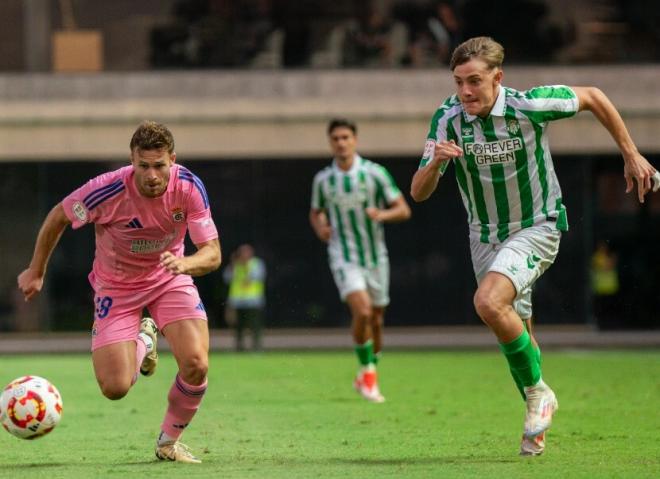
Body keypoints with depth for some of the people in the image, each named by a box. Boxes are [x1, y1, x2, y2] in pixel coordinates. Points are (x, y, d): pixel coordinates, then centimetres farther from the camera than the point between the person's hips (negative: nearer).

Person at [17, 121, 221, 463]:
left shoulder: (189, 187, -24)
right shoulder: (108, 190, -29)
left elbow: (212, 254, -21)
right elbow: (58, 217, -9)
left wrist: (185, 264, -45)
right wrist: (36, 272, 1)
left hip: (169, 278, 1)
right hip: (117, 286, -1)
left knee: (196, 364, -21)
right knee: (115, 388, -11)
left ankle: (169, 442, 8)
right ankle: (143, 340, 25)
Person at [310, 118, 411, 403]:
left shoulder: (374, 173, -5)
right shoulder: (322, 179, 0)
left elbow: (403, 210, -3)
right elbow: (316, 212, 18)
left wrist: (381, 214, -24)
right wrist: (320, 228, -5)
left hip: (376, 258, 1)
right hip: (344, 258, -1)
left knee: (375, 320, 9)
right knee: (361, 310, -23)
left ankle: (367, 377, 29)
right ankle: (367, 371, -5)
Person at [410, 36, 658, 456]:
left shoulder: (529, 106, -23)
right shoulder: (447, 119, -14)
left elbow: (593, 98, -5)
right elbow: (419, 193, -15)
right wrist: (436, 161, -36)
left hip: (537, 227, -5)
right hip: (485, 234, 5)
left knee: (489, 303, -28)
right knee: (515, 331, 12)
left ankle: (538, 391, -8)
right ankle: (538, 424, 32)